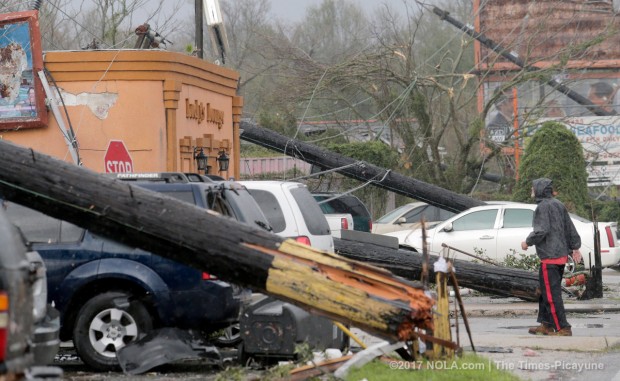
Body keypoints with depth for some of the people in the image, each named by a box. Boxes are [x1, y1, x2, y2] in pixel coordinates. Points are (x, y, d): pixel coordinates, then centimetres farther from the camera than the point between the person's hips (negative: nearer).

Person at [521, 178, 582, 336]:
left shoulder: (543, 206, -12)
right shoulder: (558, 205, 16)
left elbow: (541, 230, -19)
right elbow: (570, 228, 18)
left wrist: (528, 242, -4)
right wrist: (575, 247, 22)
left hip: (549, 257, -10)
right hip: (562, 255, 10)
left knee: (551, 294, -8)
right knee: (546, 292, 18)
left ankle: (563, 328, -10)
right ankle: (546, 325, 23)